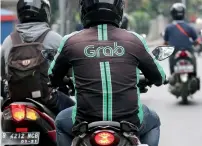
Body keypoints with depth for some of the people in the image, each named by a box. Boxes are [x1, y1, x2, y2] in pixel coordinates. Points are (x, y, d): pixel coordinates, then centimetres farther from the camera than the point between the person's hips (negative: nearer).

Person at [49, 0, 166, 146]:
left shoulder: (71, 41, -1)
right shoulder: (134, 40, 0)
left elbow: (53, 78, 16)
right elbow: (159, 78, 15)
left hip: (86, 123, 0)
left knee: (61, 121, 33)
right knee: (153, 120, 34)